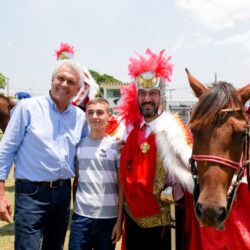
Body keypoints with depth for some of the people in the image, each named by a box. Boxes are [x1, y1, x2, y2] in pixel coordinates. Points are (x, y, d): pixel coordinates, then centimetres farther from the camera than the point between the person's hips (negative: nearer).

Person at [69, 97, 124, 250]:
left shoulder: (116, 145, -1)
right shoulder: (79, 144, 5)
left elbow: (121, 185, -1)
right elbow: (76, 180, 11)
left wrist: (120, 219, -4)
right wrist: (73, 208, 5)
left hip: (109, 216, -1)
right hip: (81, 215, 1)